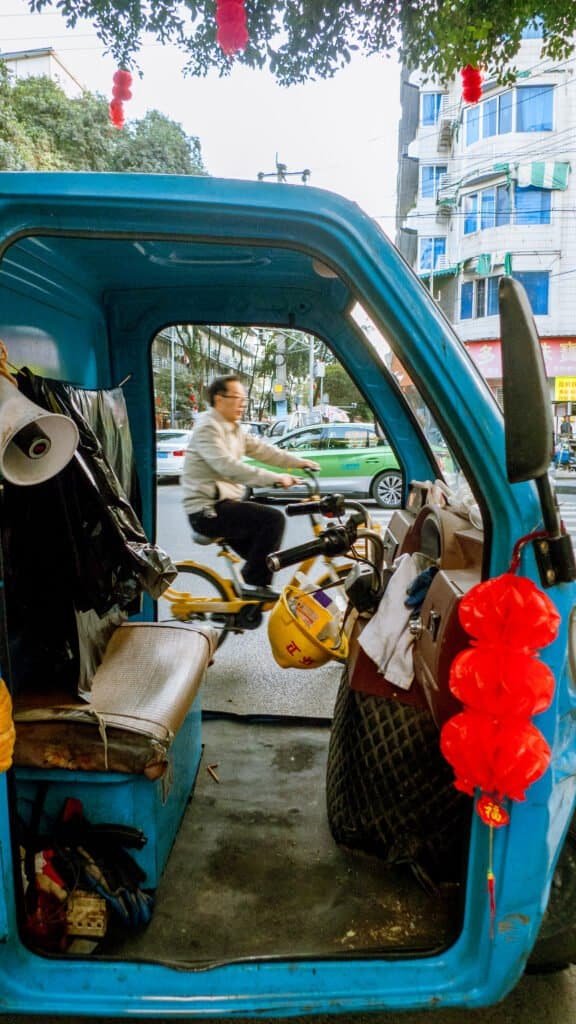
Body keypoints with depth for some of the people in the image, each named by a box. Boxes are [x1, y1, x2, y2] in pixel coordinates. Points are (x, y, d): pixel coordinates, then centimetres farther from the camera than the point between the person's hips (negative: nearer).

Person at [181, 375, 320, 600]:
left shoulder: (233, 429, 15)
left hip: (222, 504, 10)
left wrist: (299, 462, 0)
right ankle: (254, 585, -11)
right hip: (208, 510, -10)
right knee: (273, 518, -19)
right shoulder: (207, 428, -15)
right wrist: (275, 478, -33)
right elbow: (229, 466, -28)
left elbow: (261, 449, 10)